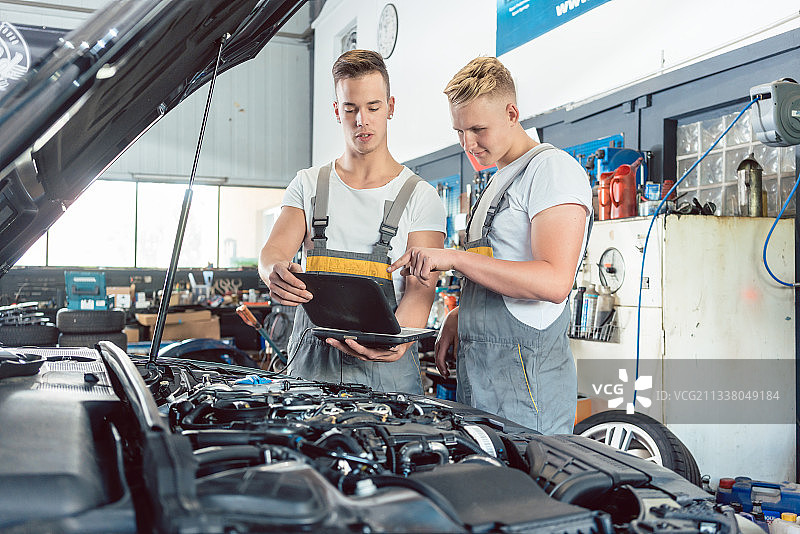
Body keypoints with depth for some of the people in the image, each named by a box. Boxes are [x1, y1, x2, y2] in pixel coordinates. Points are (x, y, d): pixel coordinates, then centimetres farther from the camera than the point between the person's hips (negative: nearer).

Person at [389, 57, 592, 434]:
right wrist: (458, 316, 12)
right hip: (476, 370, 9)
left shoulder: (553, 169, -8)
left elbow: (554, 282, -21)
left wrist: (454, 258, -22)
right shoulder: (499, 181, 22)